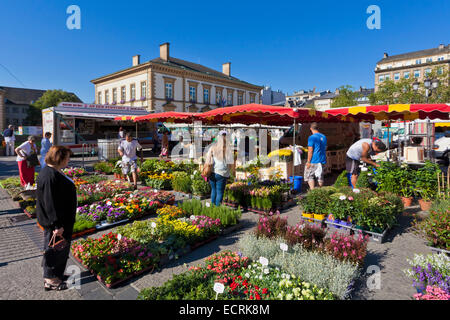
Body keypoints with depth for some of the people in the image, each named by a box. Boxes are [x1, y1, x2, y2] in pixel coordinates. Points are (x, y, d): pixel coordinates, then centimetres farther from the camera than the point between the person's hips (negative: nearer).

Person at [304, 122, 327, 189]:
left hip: (314, 161, -6)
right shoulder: (324, 137, 9)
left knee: (309, 176, 4)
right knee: (320, 177, 14)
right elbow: (325, 148, 17)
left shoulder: (312, 137, -13)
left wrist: (308, 161, -12)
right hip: (322, 160, 7)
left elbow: (310, 151, -15)